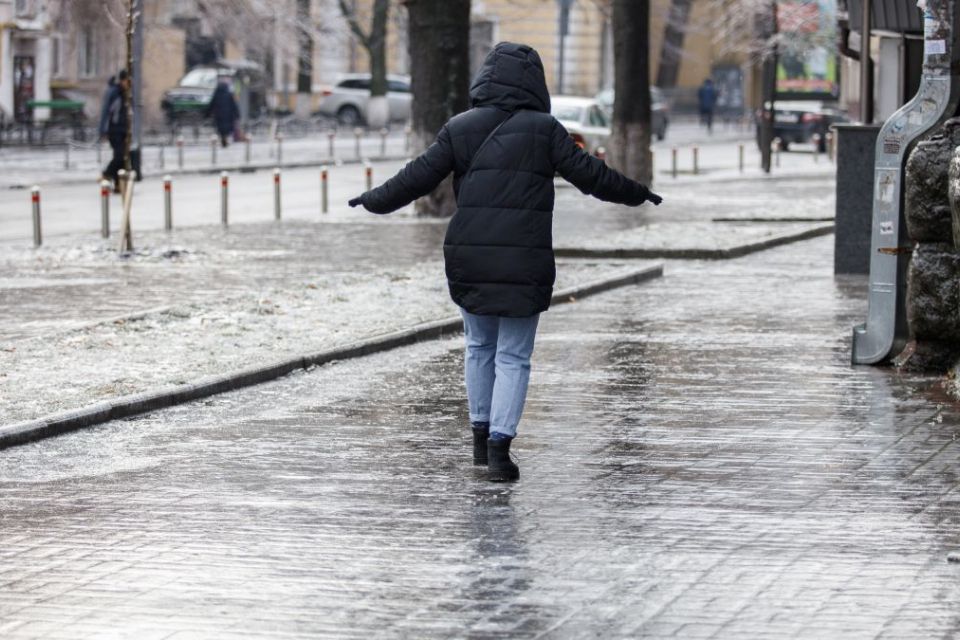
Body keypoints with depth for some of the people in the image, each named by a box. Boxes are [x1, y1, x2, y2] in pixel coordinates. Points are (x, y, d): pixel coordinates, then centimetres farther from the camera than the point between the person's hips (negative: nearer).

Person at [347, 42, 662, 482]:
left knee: (480, 346, 21)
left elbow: (417, 177, 2)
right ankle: (499, 447, -5)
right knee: (513, 357, 4)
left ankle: (481, 434, 25)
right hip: (524, 264, -2)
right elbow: (589, 174, -1)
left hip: (468, 259, 3)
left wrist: (375, 201, 18)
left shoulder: (460, 129, 2)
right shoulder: (542, 130, -3)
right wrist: (637, 195, 13)